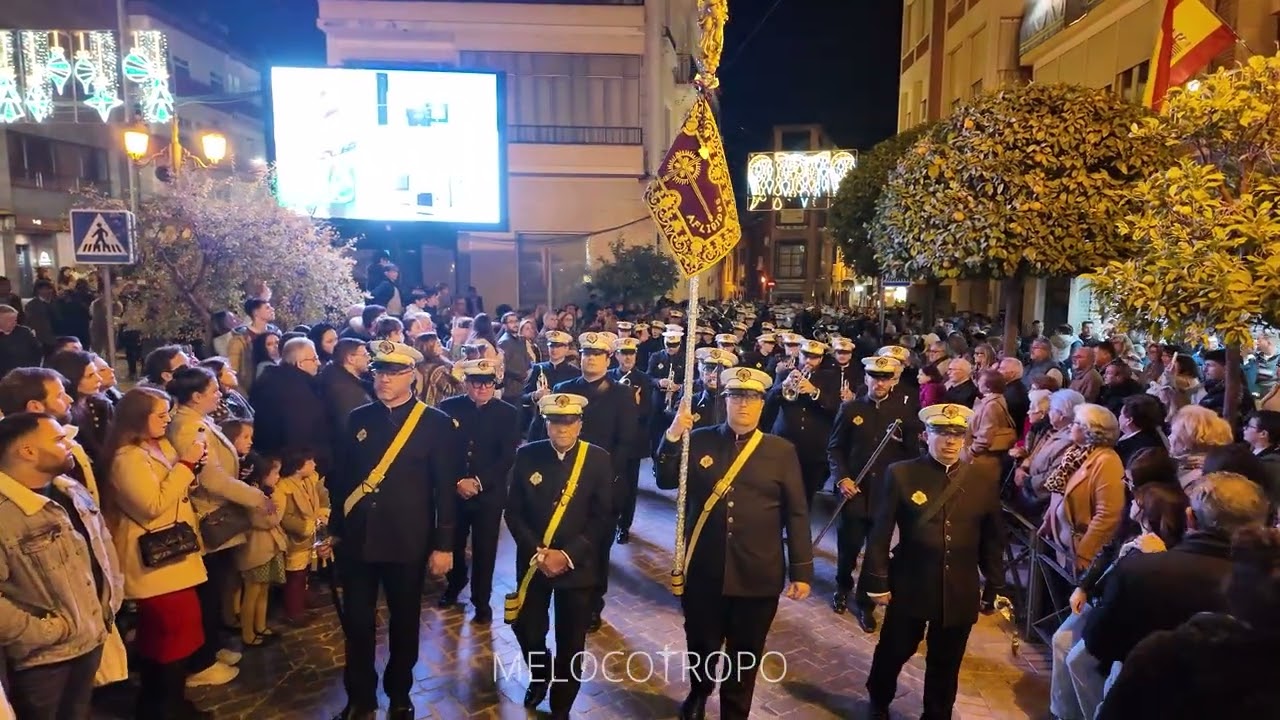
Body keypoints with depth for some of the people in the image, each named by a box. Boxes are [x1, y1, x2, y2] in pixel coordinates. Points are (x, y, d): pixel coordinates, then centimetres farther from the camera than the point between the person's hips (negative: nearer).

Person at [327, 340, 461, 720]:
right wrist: (336, 529, 10)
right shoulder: (358, 419, 3)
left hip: (407, 543, -2)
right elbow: (341, 478, 8)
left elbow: (445, 489, -7)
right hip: (357, 540, 3)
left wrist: (443, 544, -8)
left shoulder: (436, 423, -8)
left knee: (405, 623, 14)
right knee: (357, 622, 12)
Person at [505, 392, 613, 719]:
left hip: (578, 565, -1)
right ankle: (539, 675, 43)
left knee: (570, 643, 7)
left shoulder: (599, 460, -8)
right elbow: (513, 512, -2)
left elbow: (603, 518, -8)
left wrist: (567, 555, -16)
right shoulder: (527, 456, -3)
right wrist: (537, 552, -13)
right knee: (527, 630, 9)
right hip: (533, 562, 1)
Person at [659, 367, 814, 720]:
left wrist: (801, 571, -3)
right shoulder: (700, 441, 1)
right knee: (700, 645, 19)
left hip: (757, 576, -1)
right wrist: (673, 437, -17)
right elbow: (665, 481, -3)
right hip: (703, 571, 1)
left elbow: (797, 514, -1)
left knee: (745, 655, 14)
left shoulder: (782, 451, -2)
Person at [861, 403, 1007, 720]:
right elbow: (880, 533, -6)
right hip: (909, 587, -1)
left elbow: (992, 542, 6)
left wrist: (994, 588, 8)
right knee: (893, 652, 17)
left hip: (960, 595, 1)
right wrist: (877, 581, -7)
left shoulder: (984, 483, -1)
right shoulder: (901, 474, -8)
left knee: (945, 665, 15)